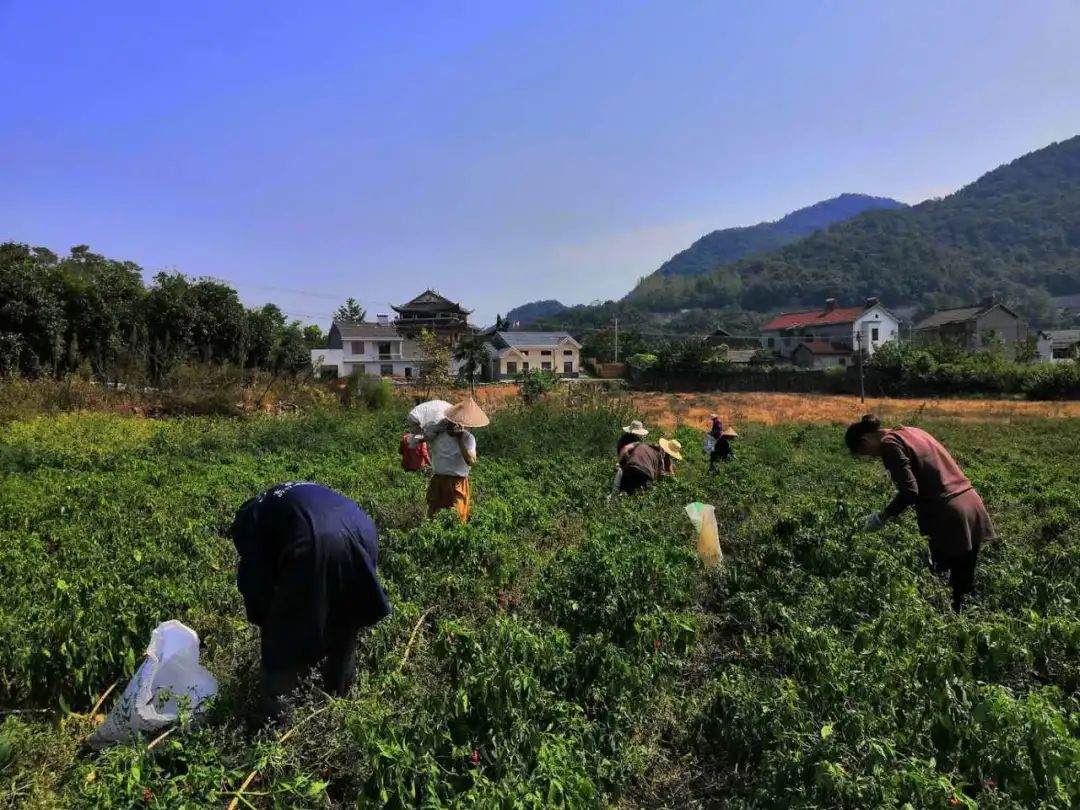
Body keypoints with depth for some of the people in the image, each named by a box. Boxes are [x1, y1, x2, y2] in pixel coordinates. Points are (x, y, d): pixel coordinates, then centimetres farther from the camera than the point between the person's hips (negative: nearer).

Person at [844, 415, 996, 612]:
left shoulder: (889, 443, -8)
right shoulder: (912, 432, 18)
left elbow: (909, 491, -16)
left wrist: (882, 516, -4)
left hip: (950, 517, -9)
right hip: (972, 505, 9)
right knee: (965, 584, 14)